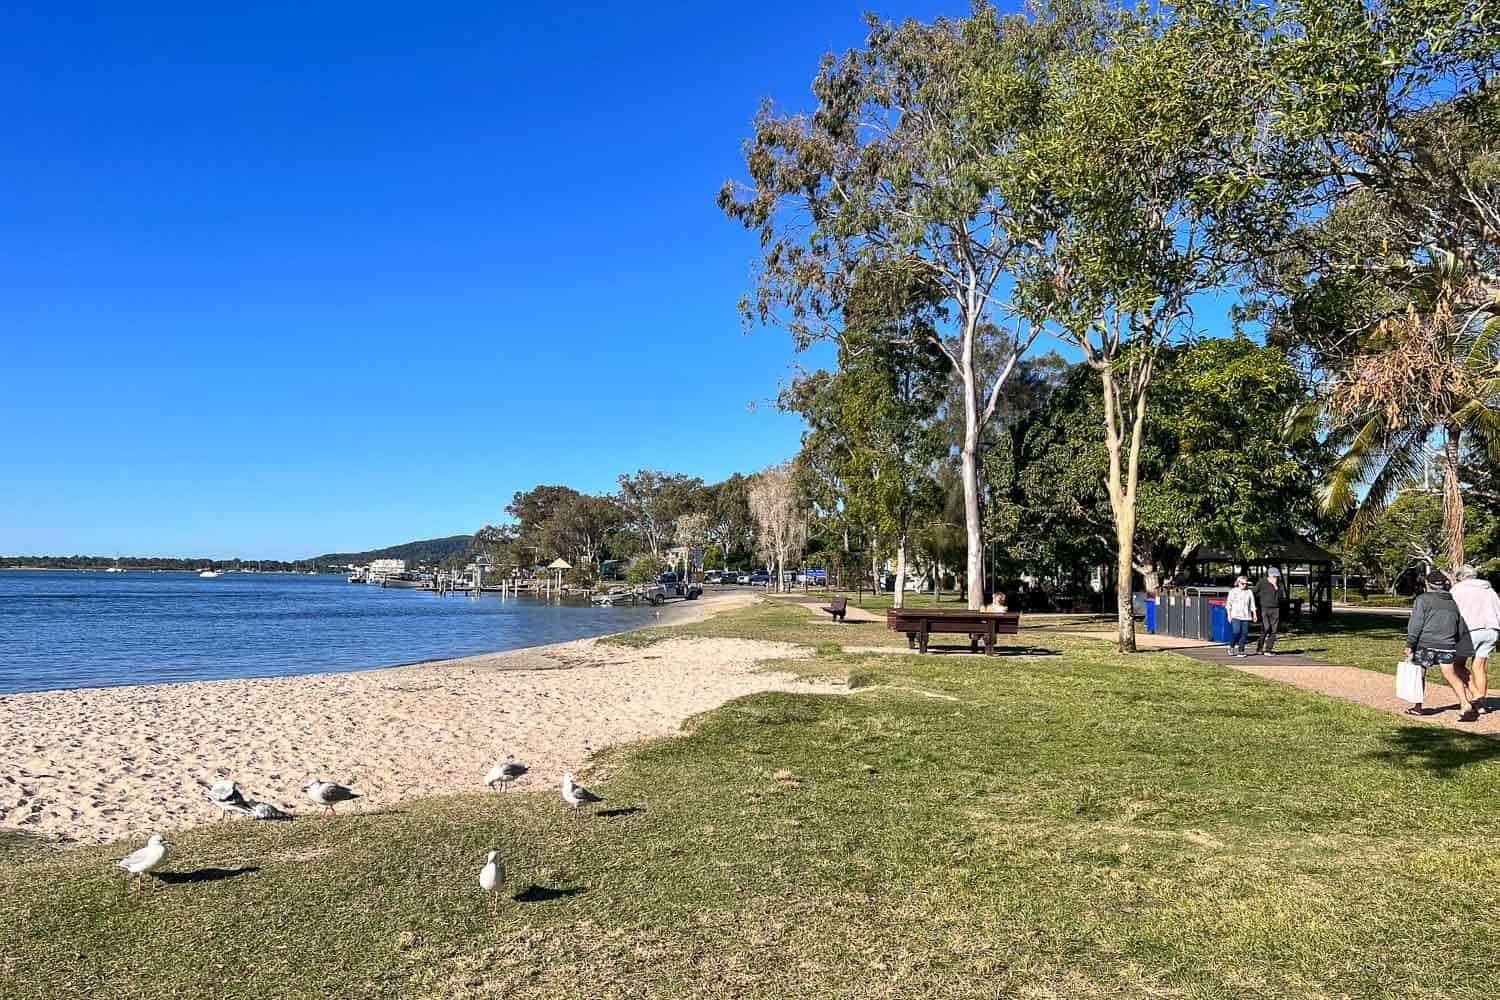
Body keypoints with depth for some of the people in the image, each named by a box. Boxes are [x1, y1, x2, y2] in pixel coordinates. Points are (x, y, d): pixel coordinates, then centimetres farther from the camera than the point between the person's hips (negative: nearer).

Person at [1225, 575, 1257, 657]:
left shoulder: (1249, 592, 10)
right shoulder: (1233, 592, 5)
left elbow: (1252, 604, 11)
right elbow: (1228, 604, 7)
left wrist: (1254, 614, 2)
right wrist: (1229, 615, 1)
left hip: (1246, 616, 2)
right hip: (1235, 616, -2)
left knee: (1244, 633, -2)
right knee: (1236, 632, -15)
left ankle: (1241, 651, 5)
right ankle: (1231, 646, 8)